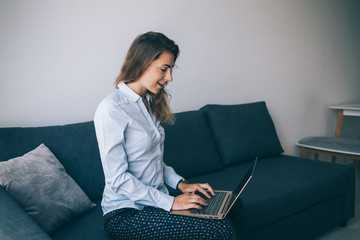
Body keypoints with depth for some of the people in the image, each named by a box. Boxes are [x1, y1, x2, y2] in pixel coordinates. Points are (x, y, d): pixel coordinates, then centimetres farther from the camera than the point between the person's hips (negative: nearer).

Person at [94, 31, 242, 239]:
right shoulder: (112, 109, -15)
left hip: (157, 201, 8)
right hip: (126, 214, -8)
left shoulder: (149, 104, 13)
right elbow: (117, 178, -18)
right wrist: (169, 203, -17)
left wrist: (180, 184, 3)